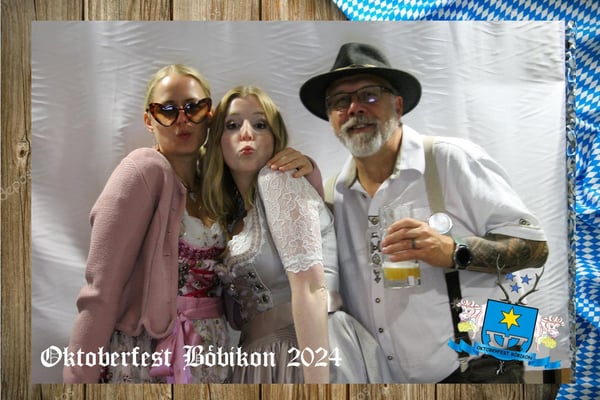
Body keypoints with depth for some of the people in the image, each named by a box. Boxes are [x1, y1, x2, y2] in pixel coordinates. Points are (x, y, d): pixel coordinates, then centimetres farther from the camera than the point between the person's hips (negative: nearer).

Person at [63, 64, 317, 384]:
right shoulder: (145, 169, -12)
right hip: (145, 358, -6)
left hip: (213, 357, 6)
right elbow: (101, 289, -16)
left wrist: (307, 171, -7)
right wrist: (79, 378, -19)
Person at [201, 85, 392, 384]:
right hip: (263, 360, 8)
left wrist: (316, 385, -24)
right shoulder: (237, 213, 14)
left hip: (310, 356, -8)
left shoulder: (278, 180, -9)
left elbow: (310, 288, -20)